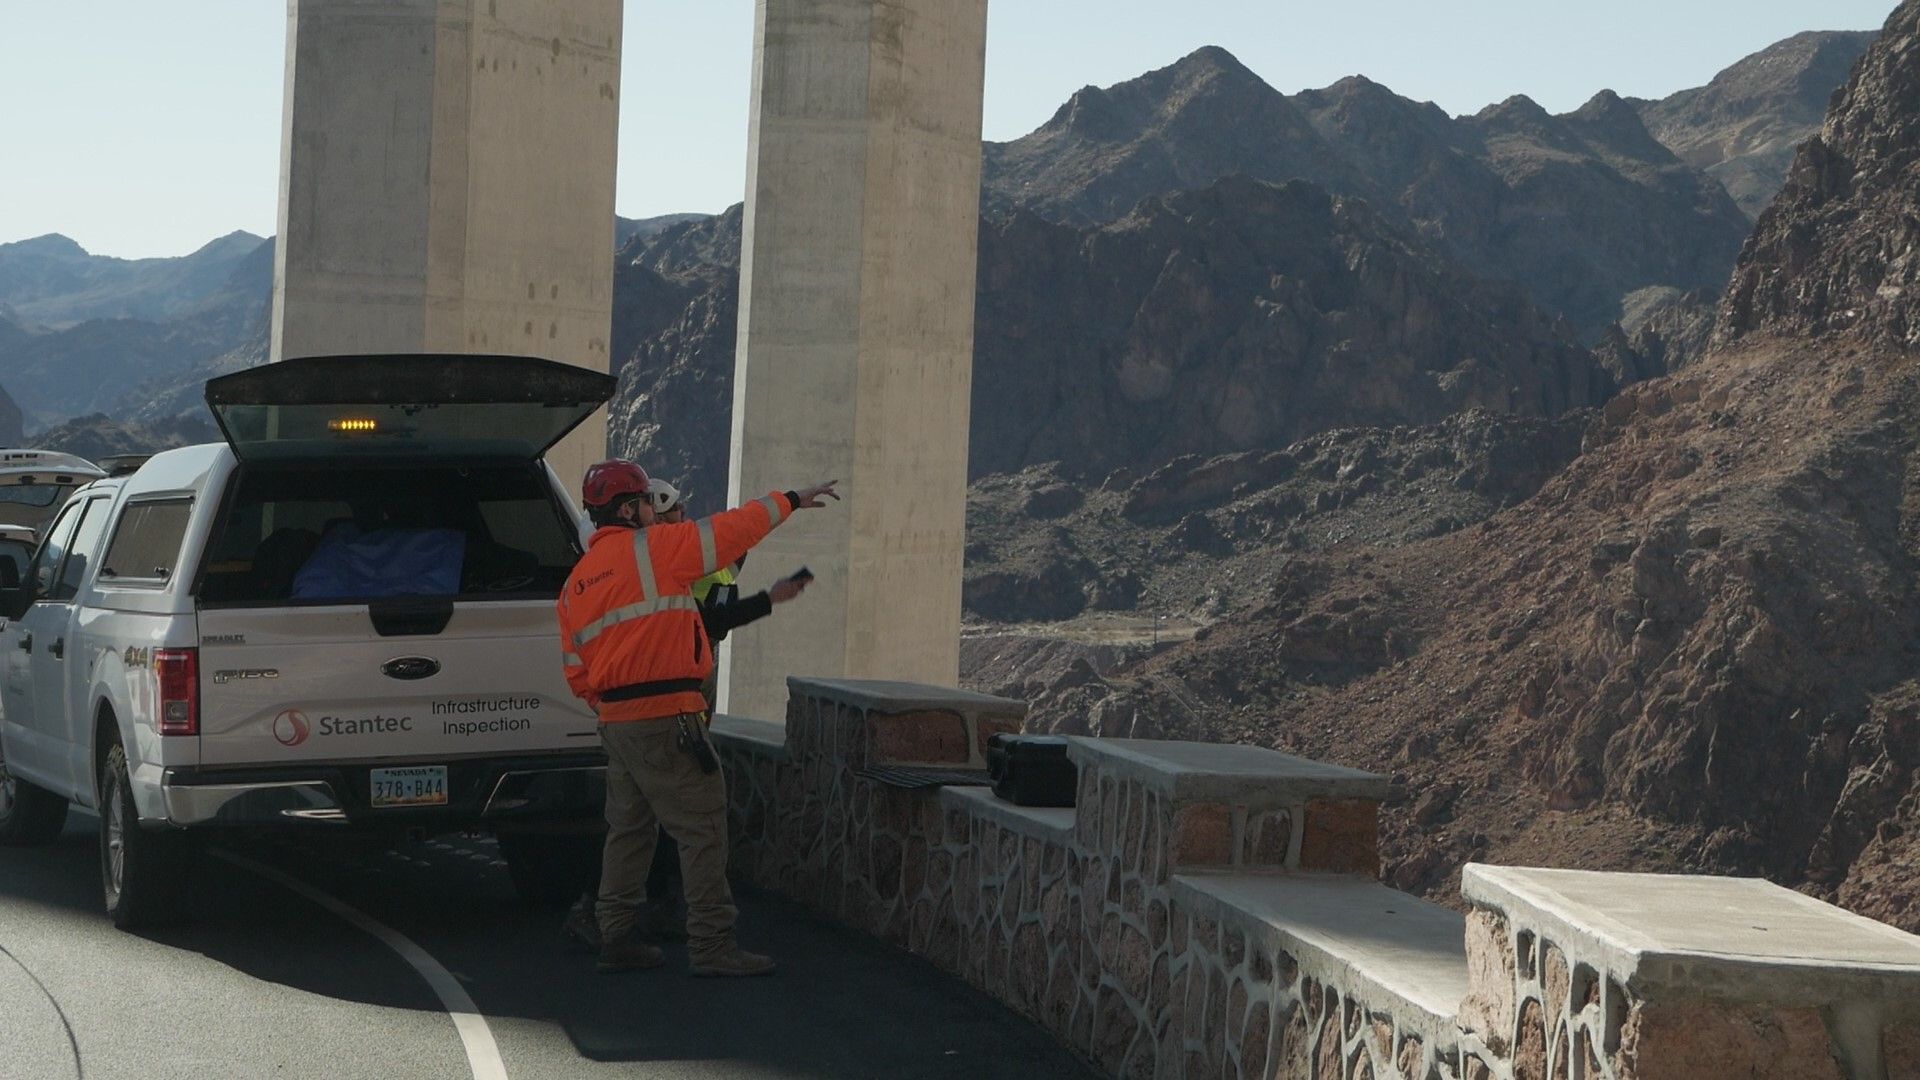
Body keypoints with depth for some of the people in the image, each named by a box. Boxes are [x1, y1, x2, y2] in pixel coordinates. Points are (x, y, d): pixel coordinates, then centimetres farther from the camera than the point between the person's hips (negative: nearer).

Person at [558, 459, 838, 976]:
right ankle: (711, 944, -5)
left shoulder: (576, 583, 15)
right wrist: (790, 501, 8)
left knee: (629, 827, 16)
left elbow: (577, 671, 15)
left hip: (614, 719, 8)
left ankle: (615, 938, 19)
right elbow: (732, 531, -3)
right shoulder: (653, 549, -7)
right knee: (702, 826, -4)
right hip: (665, 718, -8)